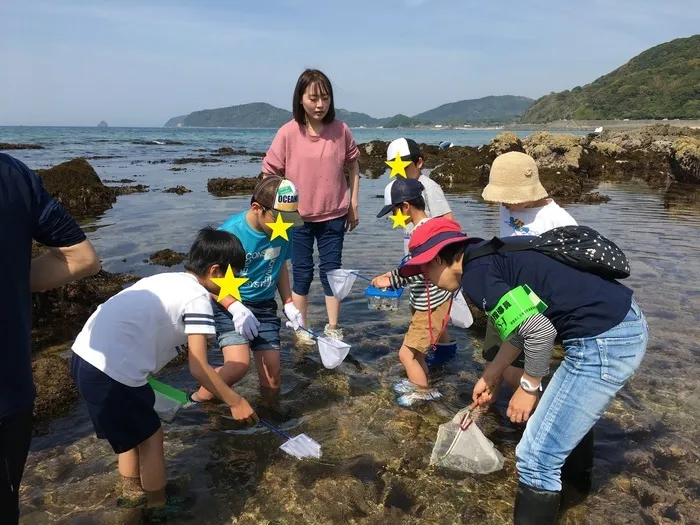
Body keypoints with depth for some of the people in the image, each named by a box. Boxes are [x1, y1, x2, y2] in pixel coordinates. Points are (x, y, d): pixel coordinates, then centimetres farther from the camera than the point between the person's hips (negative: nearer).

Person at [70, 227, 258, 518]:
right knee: (151, 437, 12)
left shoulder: (167, 280, 16)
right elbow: (199, 368, -10)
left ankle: (132, 496, 45)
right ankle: (157, 508, 30)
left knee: (132, 433, 27)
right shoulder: (197, 297, -8)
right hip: (111, 370, -9)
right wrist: (236, 402, 1)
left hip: (86, 356, 9)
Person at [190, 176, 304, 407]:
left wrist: (289, 305, 3)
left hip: (264, 306, 4)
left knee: (272, 385, 1)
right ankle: (197, 401, 1)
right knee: (239, 364, -25)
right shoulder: (230, 232, -21)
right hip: (229, 305, -4)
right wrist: (236, 308, -28)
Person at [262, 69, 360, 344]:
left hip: (333, 215, 2)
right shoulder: (288, 133, -11)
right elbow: (270, 173, -4)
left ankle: (333, 327, 24)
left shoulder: (341, 130, -5)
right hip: (297, 217, -1)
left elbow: (353, 166, 7)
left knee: (331, 270, 9)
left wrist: (353, 205, 6)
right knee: (302, 273, 9)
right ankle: (301, 327, 25)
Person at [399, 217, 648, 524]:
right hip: (626, 321, 10)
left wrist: (528, 387, -2)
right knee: (572, 408, 35)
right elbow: (526, 325, 25)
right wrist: (489, 377, 32)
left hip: (604, 341, -10)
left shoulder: (474, 274, -12)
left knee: (537, 458, -1)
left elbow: (539, 331, -19)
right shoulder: (493, 257, 16)